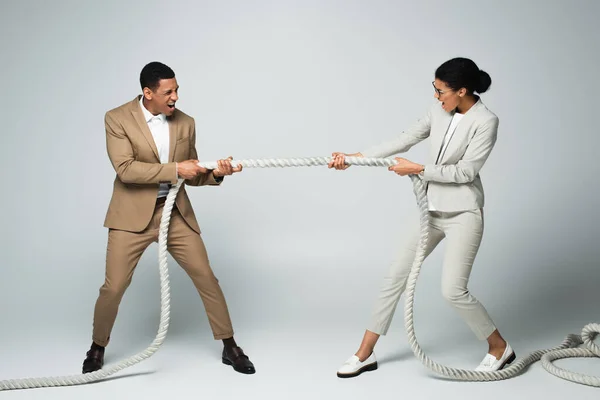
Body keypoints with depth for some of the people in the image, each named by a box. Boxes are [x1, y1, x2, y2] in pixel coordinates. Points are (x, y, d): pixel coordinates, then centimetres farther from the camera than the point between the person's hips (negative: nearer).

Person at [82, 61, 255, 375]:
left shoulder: (185, 123, 3)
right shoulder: (117, 119, -8)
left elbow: (190, 176, 9)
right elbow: (125, 169, -20)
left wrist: (215, 173, -12)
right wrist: (175, 169, -23)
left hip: (176, 213, 3)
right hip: (133, 215, -3)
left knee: (207, 279, 4)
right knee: (113, 288, 0)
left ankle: (229, 347, 18)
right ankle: (98, 347, 27)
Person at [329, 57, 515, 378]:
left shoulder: (485, 122, -15)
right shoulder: (439, 110, 2)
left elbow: (465, 171, -18)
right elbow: (405, 140, 5)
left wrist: (417, 169, -15)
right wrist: (357, 157, -1)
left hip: (462, 214, -7)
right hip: (431, 209, 7)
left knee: (453, 290, -11)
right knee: (395, 277, 6)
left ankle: (499, 347, 16)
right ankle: (365, 354, 17)